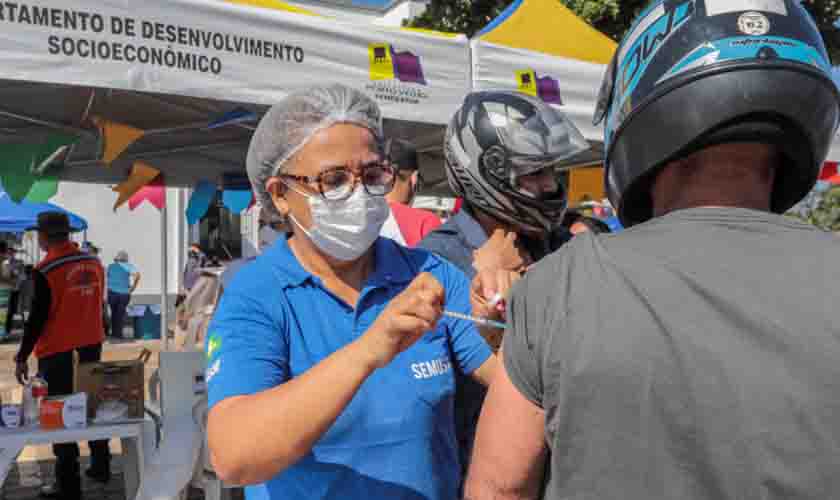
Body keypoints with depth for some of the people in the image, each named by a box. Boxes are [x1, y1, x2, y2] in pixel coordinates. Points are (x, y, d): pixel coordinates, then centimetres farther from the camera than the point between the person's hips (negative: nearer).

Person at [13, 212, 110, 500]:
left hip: (57, 352, -6)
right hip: (90, 347, 7)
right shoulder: (94, 263, 3)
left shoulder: (45, 271, -16)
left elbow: (37, 319, -14)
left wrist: (22, 357, -6)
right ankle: (100, 467, 29)